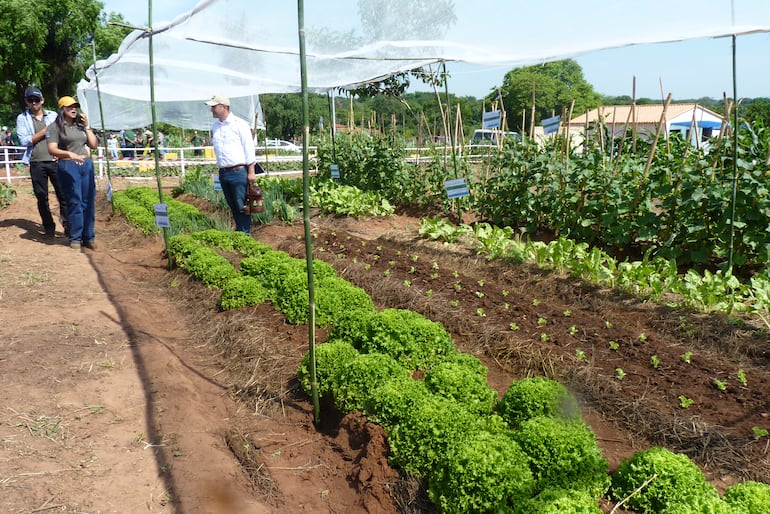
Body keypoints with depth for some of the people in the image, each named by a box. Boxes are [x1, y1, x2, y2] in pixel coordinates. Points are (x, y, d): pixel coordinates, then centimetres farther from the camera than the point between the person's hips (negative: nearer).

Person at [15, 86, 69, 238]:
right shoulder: (22, 119, 7)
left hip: (55, 161, 0)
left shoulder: (53, 116, 10)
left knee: (63, 194, -5)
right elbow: (24, 140, -4)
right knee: (41, 197, 5)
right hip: (36, 163, 0)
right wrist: (45, 130, -7)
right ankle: (49, 227, 14)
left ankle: (68, 226, 0)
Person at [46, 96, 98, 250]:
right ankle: (75, 238, 2)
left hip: (87, 165, 5)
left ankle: (88, 237, 10)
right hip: (68, 166, -5)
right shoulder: (55, 127, 1)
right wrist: (69, 153, -24)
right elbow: (52, 150, -8)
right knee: (74, 203, -6)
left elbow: (93, 145, 14)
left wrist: (87, 126, 7)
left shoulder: (81, 125, 17)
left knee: (89, 202, 3)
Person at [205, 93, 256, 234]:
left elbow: (249, 148, -7)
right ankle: (239, 231, 22)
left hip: (238, 171, -6)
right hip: (223, 173, 6)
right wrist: (220, 168, 16)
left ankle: (245, 234, 1)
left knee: (242, 206, -4)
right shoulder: (215, 126, 13)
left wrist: (251, 172, -11)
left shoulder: (239, 124, -5)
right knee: (232, 206, 12)